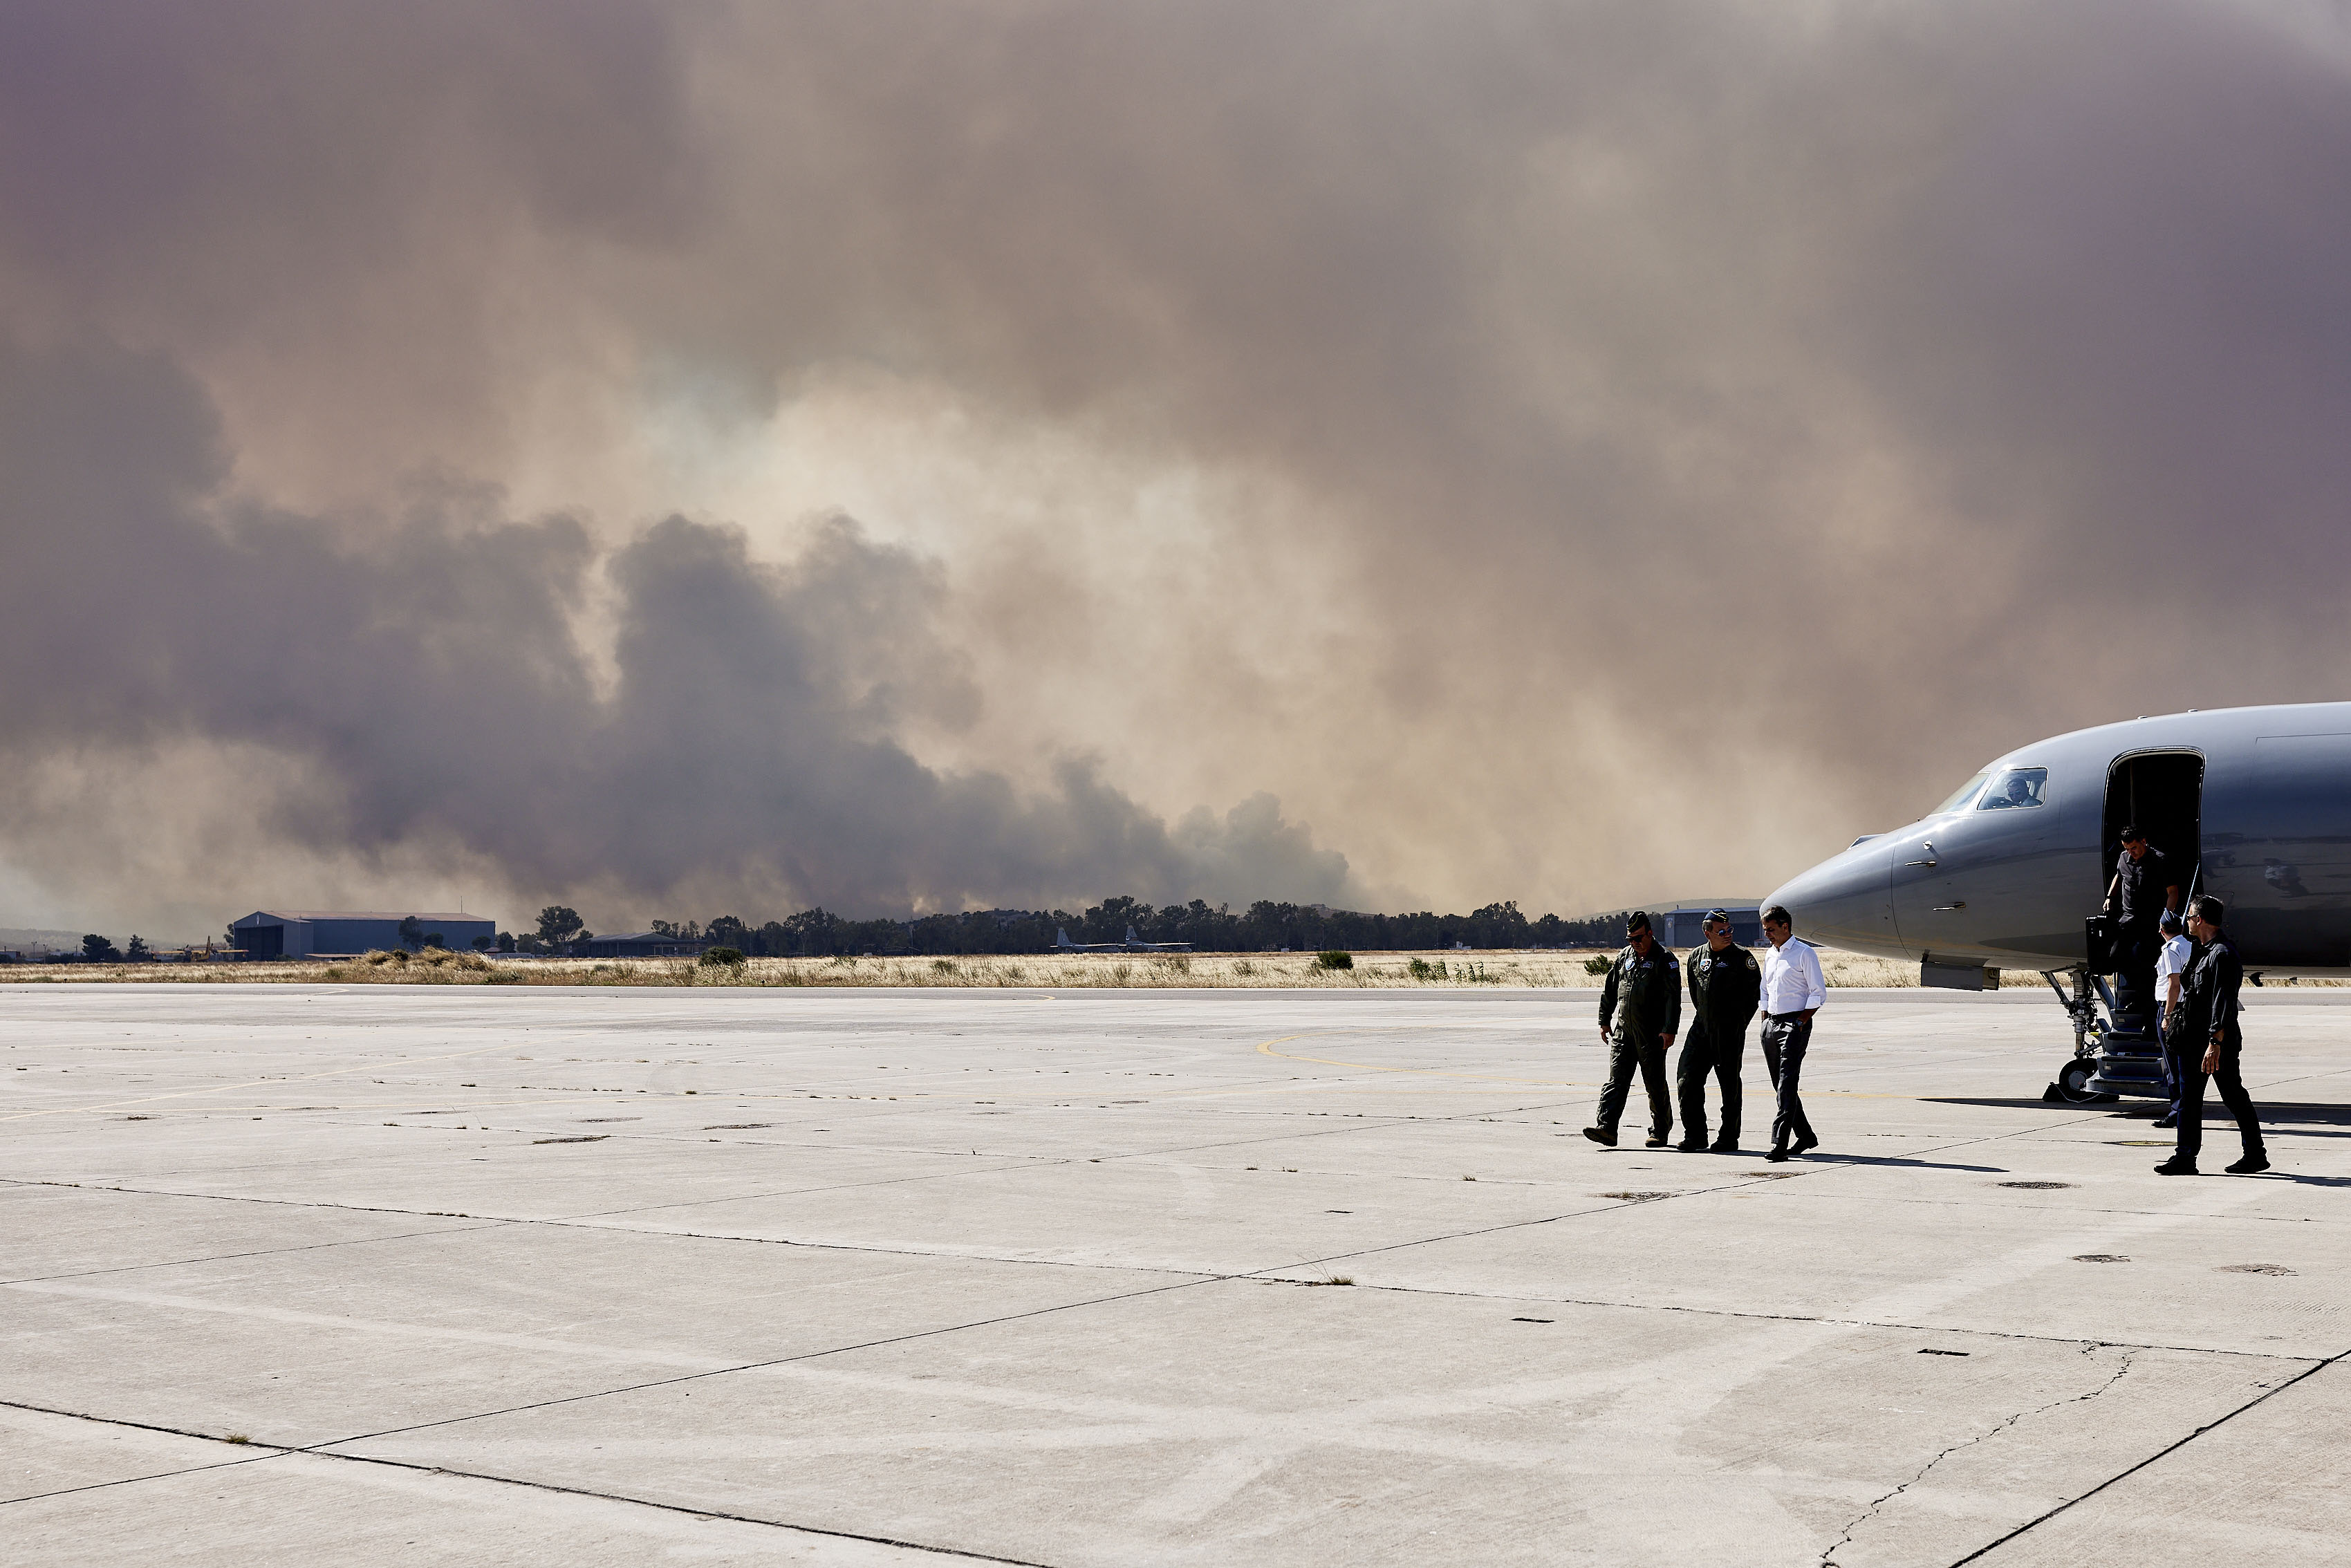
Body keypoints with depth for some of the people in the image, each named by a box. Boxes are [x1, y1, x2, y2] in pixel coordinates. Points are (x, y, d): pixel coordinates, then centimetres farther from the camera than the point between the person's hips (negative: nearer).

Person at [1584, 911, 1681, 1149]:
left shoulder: (1665, 959, -6)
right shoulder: (1624, 956, 12)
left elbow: (1673, 997, -11)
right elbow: (1610, 989, 20)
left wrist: (1670, 1029, -17)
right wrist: (1605, 1020, 18)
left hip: (1652, 1035, -5)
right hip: (1623, 1031, 5)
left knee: (1655, 1084, 4)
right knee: (1616, 1079, -5)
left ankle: (1660, 1132, 16)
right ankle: (1607, 1127, -13)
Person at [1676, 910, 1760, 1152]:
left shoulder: (1742, 957, -6)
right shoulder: (1696, 957, 9)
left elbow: (1754, 991, -4)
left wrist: (1738, 1023, -4)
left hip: (1729, 1032, -5)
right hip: (1701, 1028, 5)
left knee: (1729, 1084, 2)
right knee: (1687, 1080, -1)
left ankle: (1729, 1138, 11)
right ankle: (1695, 1136, 8)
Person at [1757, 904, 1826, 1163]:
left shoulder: (1804, 953, -6)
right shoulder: (1770, 955, 16)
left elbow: (1819, 993, -9)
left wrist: (1801, 1023, -14)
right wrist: (1765, 1022, 15)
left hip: (1794, 1024, -8)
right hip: (1771, 1024, 8)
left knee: (1787, 1083, -15)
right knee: (1780, 1084, 10)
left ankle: (1780, 1144, -21)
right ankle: (1805, 1136, 22)